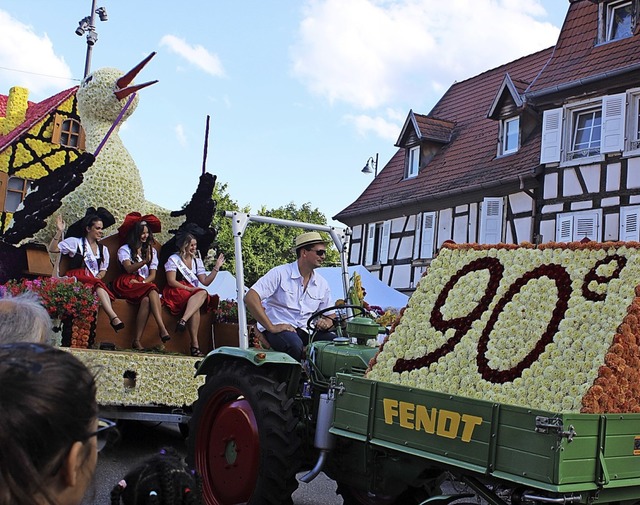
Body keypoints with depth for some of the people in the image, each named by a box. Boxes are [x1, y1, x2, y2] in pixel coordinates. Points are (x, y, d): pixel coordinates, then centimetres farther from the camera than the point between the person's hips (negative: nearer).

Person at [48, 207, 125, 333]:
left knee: (99, 285, -36)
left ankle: (113, 318, -55)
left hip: (95, 280, 3)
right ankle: (114, 317, -52)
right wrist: (59, 232, -8)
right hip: (77, 279, -3)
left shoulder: (103, 249, 23)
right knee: (99, 285, -37)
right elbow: (52, 249, 3)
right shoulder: (76, 242, 11)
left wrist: (98, 276, -1)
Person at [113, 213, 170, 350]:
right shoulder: (124, 249, 8)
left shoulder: (152, 250, 20)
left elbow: (153, 275, 11)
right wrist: (145, 261, -28)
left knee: (146, 299, -35)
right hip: (127, 285, -3)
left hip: (145, 284, 3)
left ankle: (137, 340, -42)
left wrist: (143, 282, -11)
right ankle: (162, 329, -43)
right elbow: (129, 268, -11)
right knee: (152, 292, -34)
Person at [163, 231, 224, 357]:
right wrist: (189, 289, -15)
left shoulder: (197, 261, 19)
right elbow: (171, 281, -7)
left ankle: (183, 320, -46)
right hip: (175, 293, -5)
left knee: (203, 293, -31)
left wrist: (217, 267, 2)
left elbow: (205, 281, 10)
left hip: (193, 293, 5)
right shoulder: (174, 259, 4)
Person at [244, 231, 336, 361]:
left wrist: (327, 321, -7)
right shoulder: (280, 273, -6)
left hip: (304, 331, 6)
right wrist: (271, 327, -21)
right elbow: (250, 297, -15)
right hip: (277, 329, -5)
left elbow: (330, 315, 20)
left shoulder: (322, 284, 12)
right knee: (295, 345, -38)